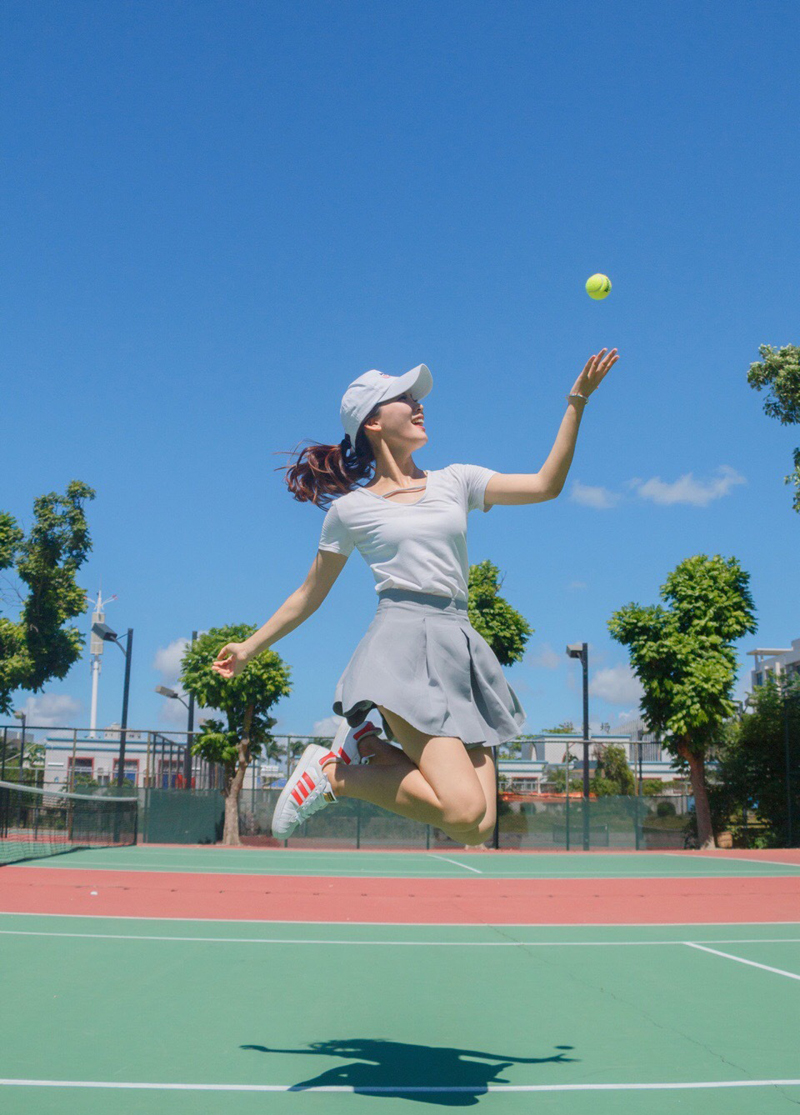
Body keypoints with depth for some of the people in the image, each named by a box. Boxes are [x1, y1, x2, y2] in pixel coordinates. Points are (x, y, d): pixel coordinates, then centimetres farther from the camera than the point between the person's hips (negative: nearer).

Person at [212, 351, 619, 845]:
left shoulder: (455, 481, 17)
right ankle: (334, 773, -1)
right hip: (405, 645, -5)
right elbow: (310, 595, 18)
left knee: (479, 830, -6)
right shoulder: (350, 509, 8)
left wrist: (576, 403, 5)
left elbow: (546, 485, 11)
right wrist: (251, 646, 20)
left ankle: (369, 747, 11)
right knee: (464, 810, -22)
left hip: (462, 651, 5)